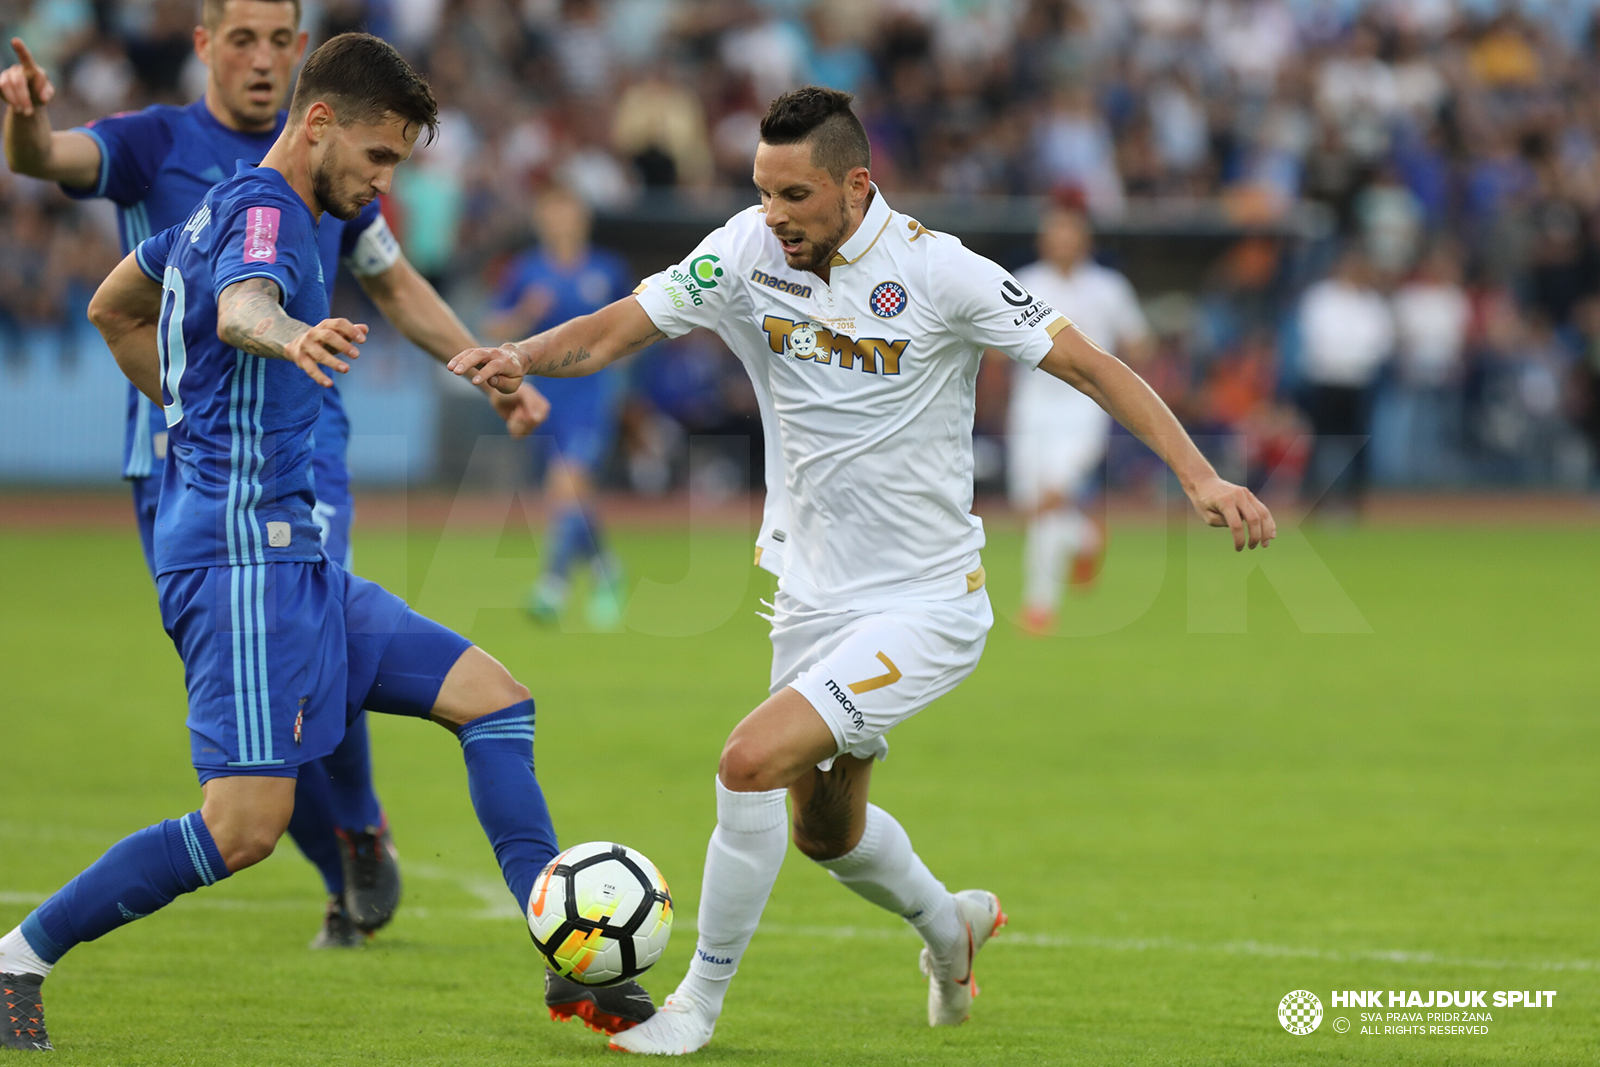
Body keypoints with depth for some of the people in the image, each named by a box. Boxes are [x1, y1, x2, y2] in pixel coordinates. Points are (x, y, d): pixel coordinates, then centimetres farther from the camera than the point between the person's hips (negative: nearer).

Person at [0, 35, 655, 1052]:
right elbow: (240, 305, -37)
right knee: (247, 826, -17)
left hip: (291, 561, 11)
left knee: (495, 699, 6)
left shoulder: (225, 208, 18)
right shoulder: (264, 209, -12)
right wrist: (287, 334, -59)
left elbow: (113, 307, 34)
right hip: (244, 551, -11)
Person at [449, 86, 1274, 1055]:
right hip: (813, 600, 6)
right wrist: (522, 356, -24)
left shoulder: (938, 273, -18)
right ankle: (948, 922, 54)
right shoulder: (749, 254, -6)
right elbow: (618, 329, -3)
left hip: (924, 604, -6)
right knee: (826, 830, 22)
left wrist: (1200, 476, -22)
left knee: (753, 762, -22)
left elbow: (1092, 366, -13)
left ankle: (700, 1003, -6)